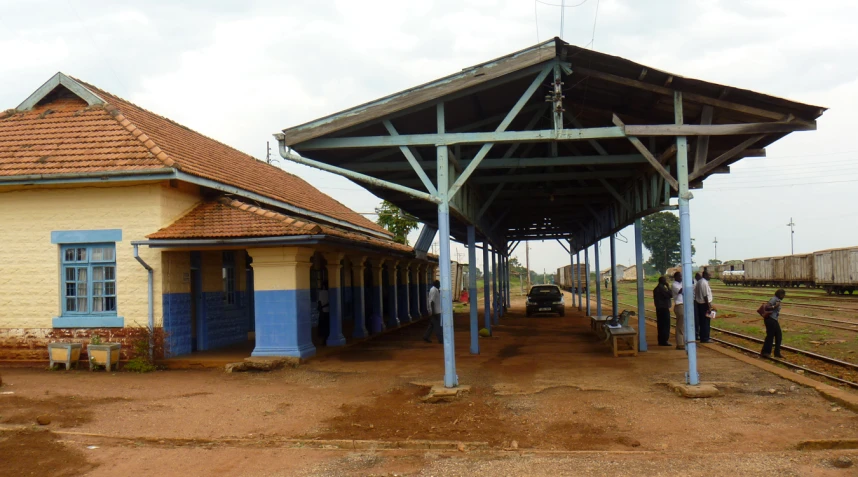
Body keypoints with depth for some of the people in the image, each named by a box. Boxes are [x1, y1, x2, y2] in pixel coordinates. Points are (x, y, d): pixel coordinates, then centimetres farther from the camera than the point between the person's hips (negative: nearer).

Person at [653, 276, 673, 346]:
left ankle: (661, 341, 15)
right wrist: (668, 287, -9)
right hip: (664, 308, -10)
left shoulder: (656, 288, 16)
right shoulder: (662, 288, -15)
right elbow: (669, 295, -19)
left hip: (659, 308, 10)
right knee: (665, 325, -7)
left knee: (661, 325, 12)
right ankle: (664, 341, -8)